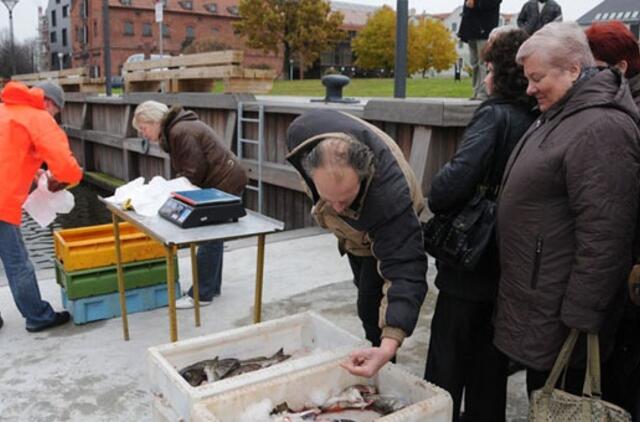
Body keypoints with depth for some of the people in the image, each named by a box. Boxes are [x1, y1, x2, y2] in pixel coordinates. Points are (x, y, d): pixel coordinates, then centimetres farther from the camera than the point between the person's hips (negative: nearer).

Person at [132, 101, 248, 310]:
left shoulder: (180, 132, -17)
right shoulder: (176, 129, 15)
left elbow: (195, 171, -20)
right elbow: (187, 169, 15)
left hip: (225, 184, -11)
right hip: (226, 181, 11)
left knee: (209, 239, -5)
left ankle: (202, 295, 2)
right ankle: (212, 285, 27)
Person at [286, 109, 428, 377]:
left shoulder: (389, 196, -51)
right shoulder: (302, 133, -38)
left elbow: (405, 271, -51)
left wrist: (389, 346, -63)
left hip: (390, 229, -5)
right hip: (352, 229, 6)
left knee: (371, 307, -6)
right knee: (365, 291, 24)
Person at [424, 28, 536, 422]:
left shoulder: (495, 115, -16)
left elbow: (454, 182, -31)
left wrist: (436, 198, -11)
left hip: (471, 264, -7)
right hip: (510, 266, 7)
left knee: (448, 362, 9)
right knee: (490, 362, 20)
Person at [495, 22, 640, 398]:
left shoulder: (602, 127, -20)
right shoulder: (561, 115, 13)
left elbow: (603, 235, -25)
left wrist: (579, 317, -20)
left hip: (557, 315, -9)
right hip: (537, 300, 10)